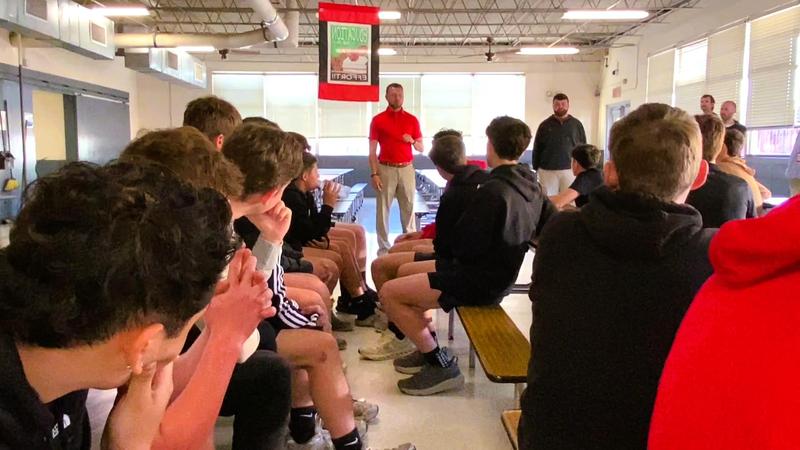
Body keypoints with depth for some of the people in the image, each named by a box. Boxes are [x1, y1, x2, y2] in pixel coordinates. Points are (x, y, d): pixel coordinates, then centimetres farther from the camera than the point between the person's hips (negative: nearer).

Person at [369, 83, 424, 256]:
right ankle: (383, 248, 7)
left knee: (409, 209, 4)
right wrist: (374, 174, -9)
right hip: (386, 169, -1)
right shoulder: (378, 120, 2)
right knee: (383, 209, 0)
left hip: (407, 169, 2)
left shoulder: (412, 120, 8)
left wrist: (412, 141, -12)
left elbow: (421, 148, 10)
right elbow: (372, 150, 0)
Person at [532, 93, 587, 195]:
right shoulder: (545, 125, 6)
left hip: (570, 170, 0)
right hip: (547, 170, 0)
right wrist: (536, 168, 2)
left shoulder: (576, 124, 8)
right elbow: (537, 148, 8)